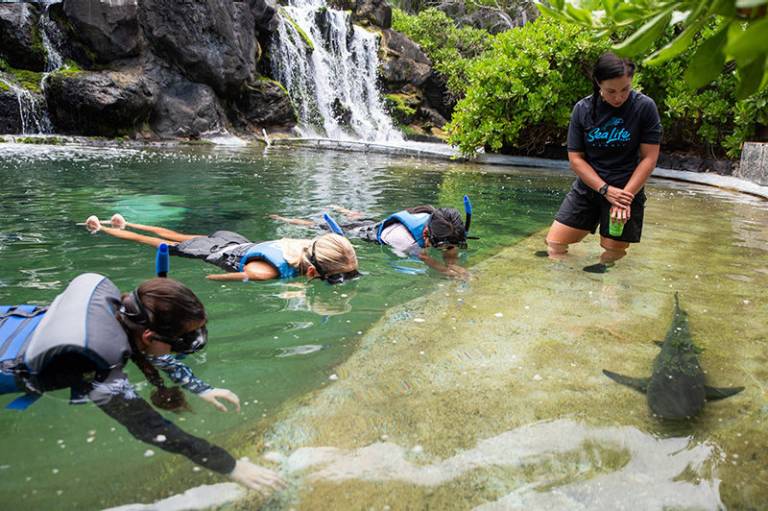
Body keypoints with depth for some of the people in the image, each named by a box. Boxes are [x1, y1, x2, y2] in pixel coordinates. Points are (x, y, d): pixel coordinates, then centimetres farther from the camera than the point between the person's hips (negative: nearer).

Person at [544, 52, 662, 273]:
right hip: (588, 187, 2)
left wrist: (626, 195, -17)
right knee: (554, 242, -2)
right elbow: (575, 158, -4)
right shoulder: (583, 109, -3)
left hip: (626, 190, -2)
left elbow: (649, 158, -8)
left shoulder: (644, 107, -8)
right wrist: (606, 190, -15)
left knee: (610, 258, 0)